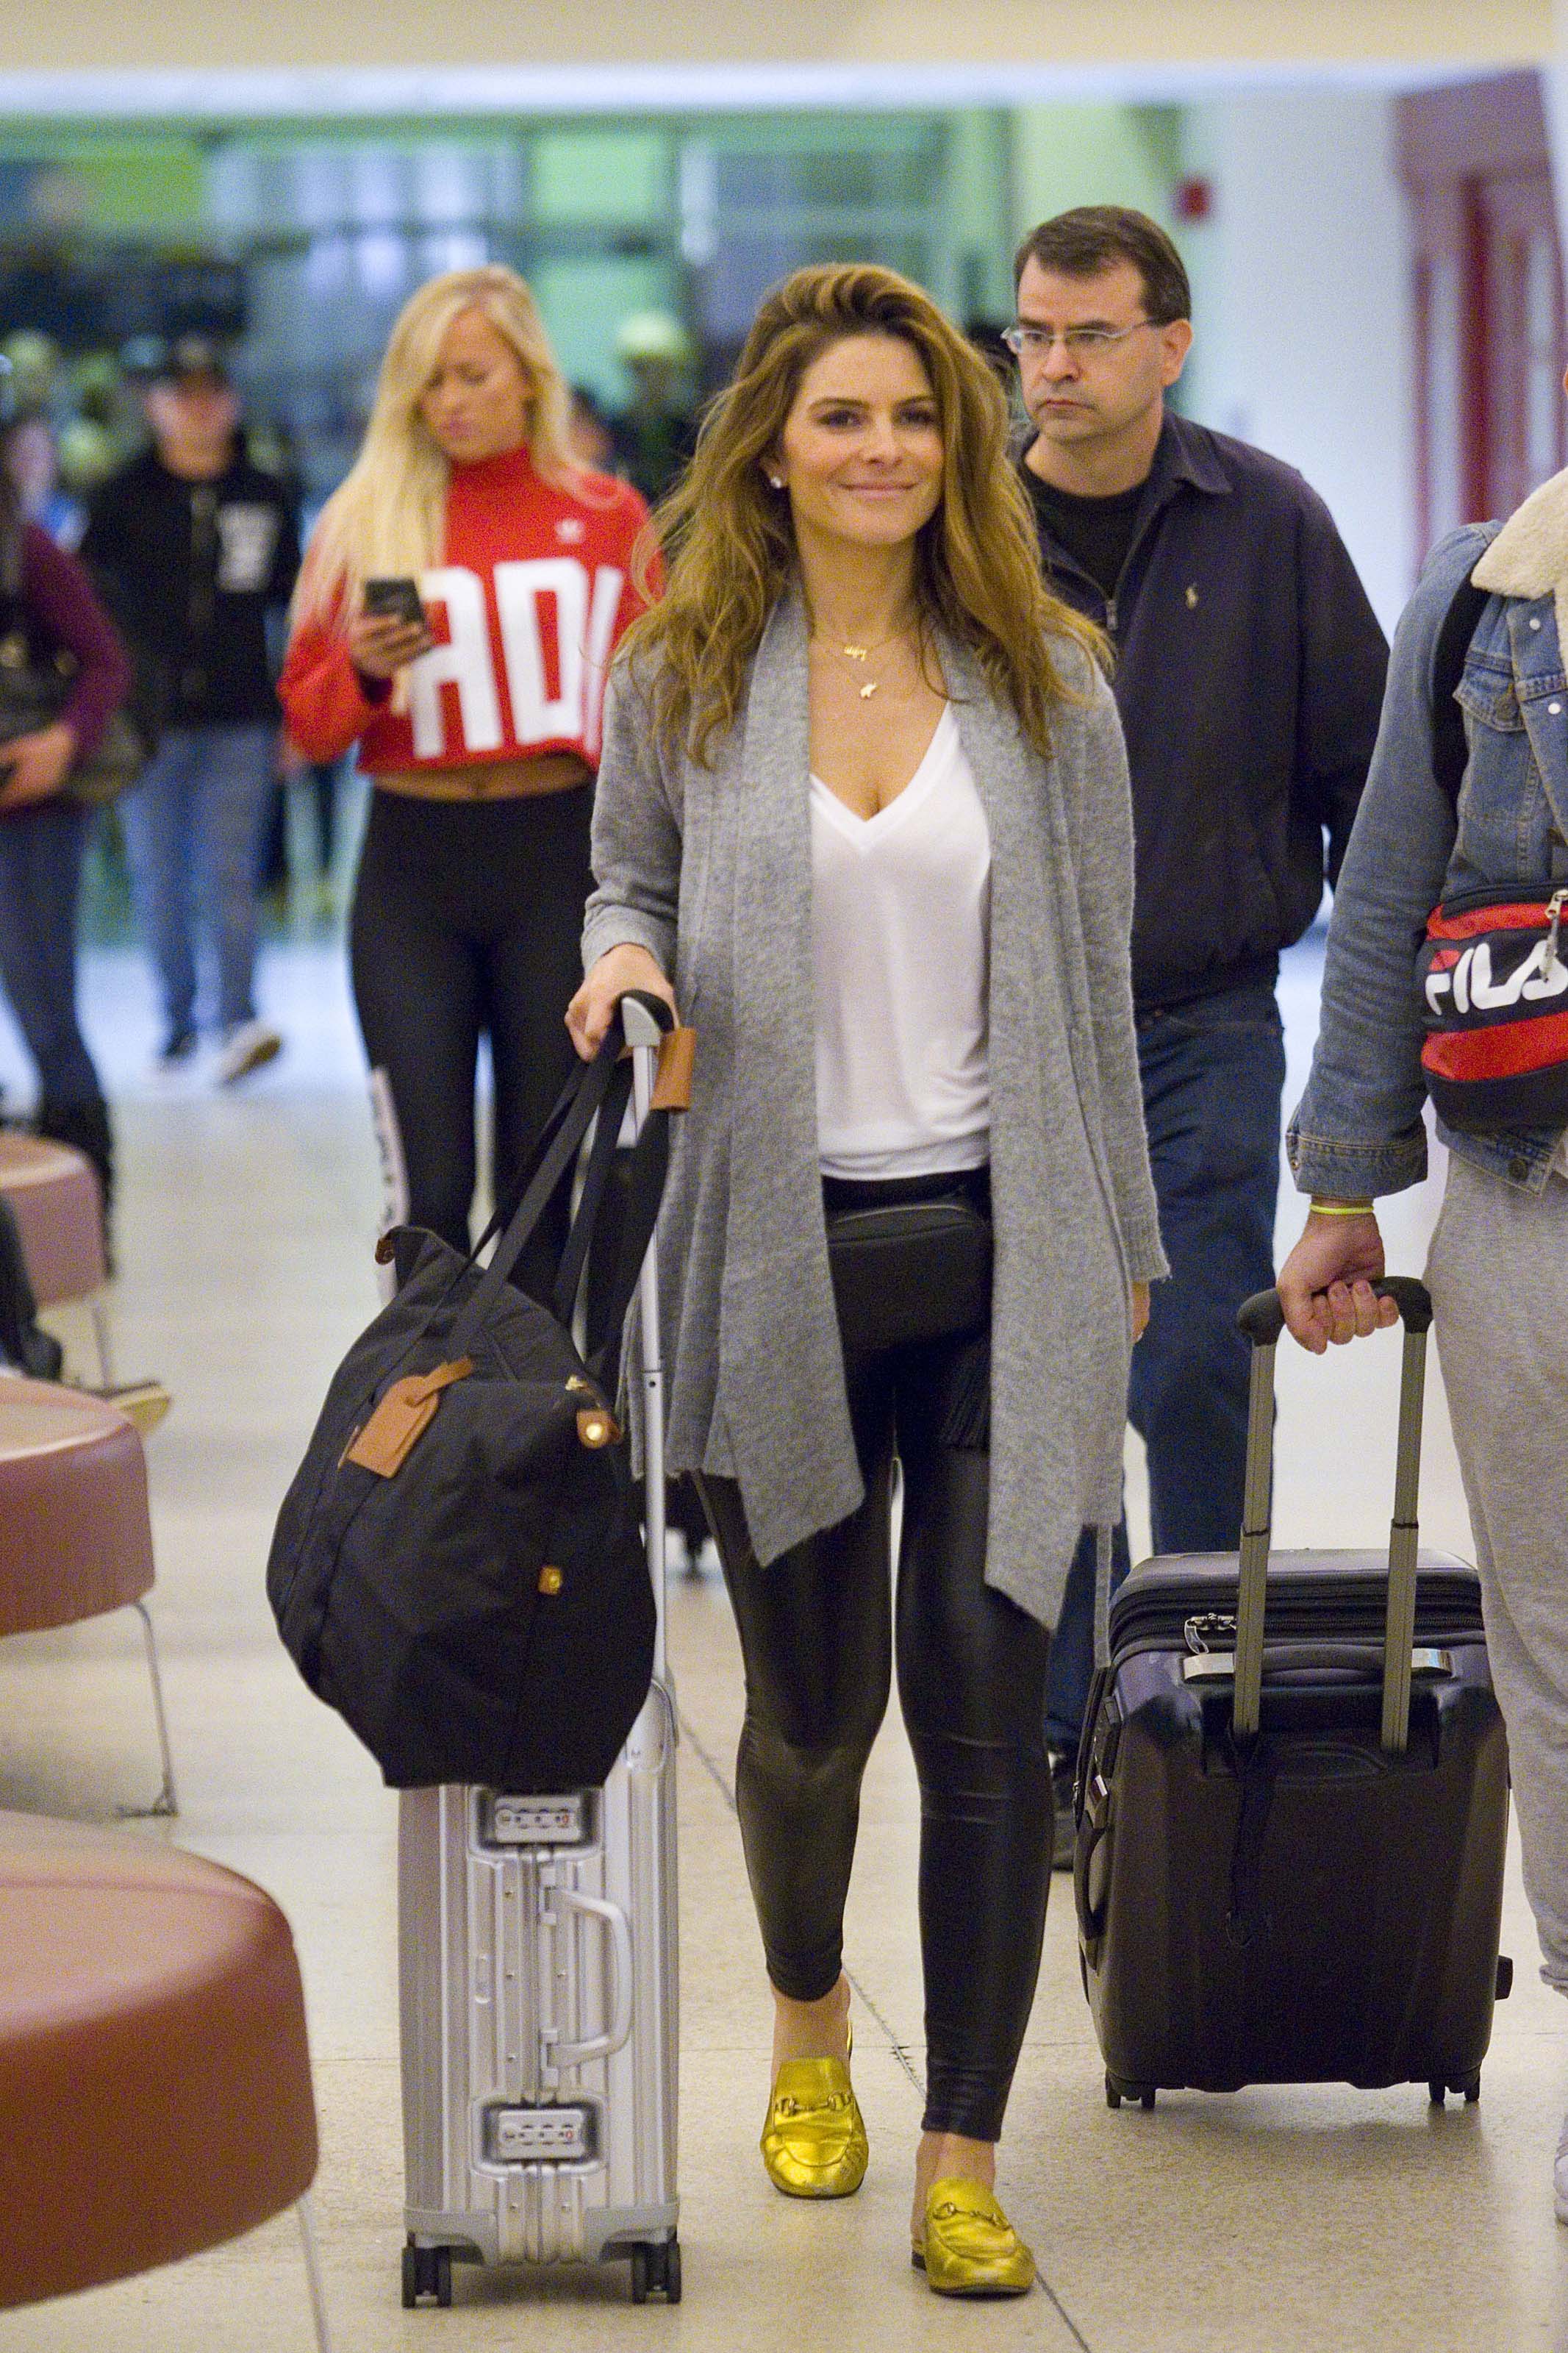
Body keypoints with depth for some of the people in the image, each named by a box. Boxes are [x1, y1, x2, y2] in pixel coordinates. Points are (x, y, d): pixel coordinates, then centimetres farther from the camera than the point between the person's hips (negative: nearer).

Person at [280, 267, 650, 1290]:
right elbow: (309, 725, 6)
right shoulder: (365, 522, 3)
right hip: (415, 866, 0)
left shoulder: (606, 515, 3)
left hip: (563, 859, 0)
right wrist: (364, 674, -15)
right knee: (434, 1188, -5)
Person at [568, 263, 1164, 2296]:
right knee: (812, 1705, 10)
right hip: (780, 1253, 0)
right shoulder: (681, 679, 3)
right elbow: (629, 879, 17)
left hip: (995, 1250, 0)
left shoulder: (1044, 679, 4)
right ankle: (809, 2016, 41)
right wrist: (624, 960, -8)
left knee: (985, 1704, -5)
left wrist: (1121, 1252, 7)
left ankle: (966, 2163, 3)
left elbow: (1093, 982, 7)